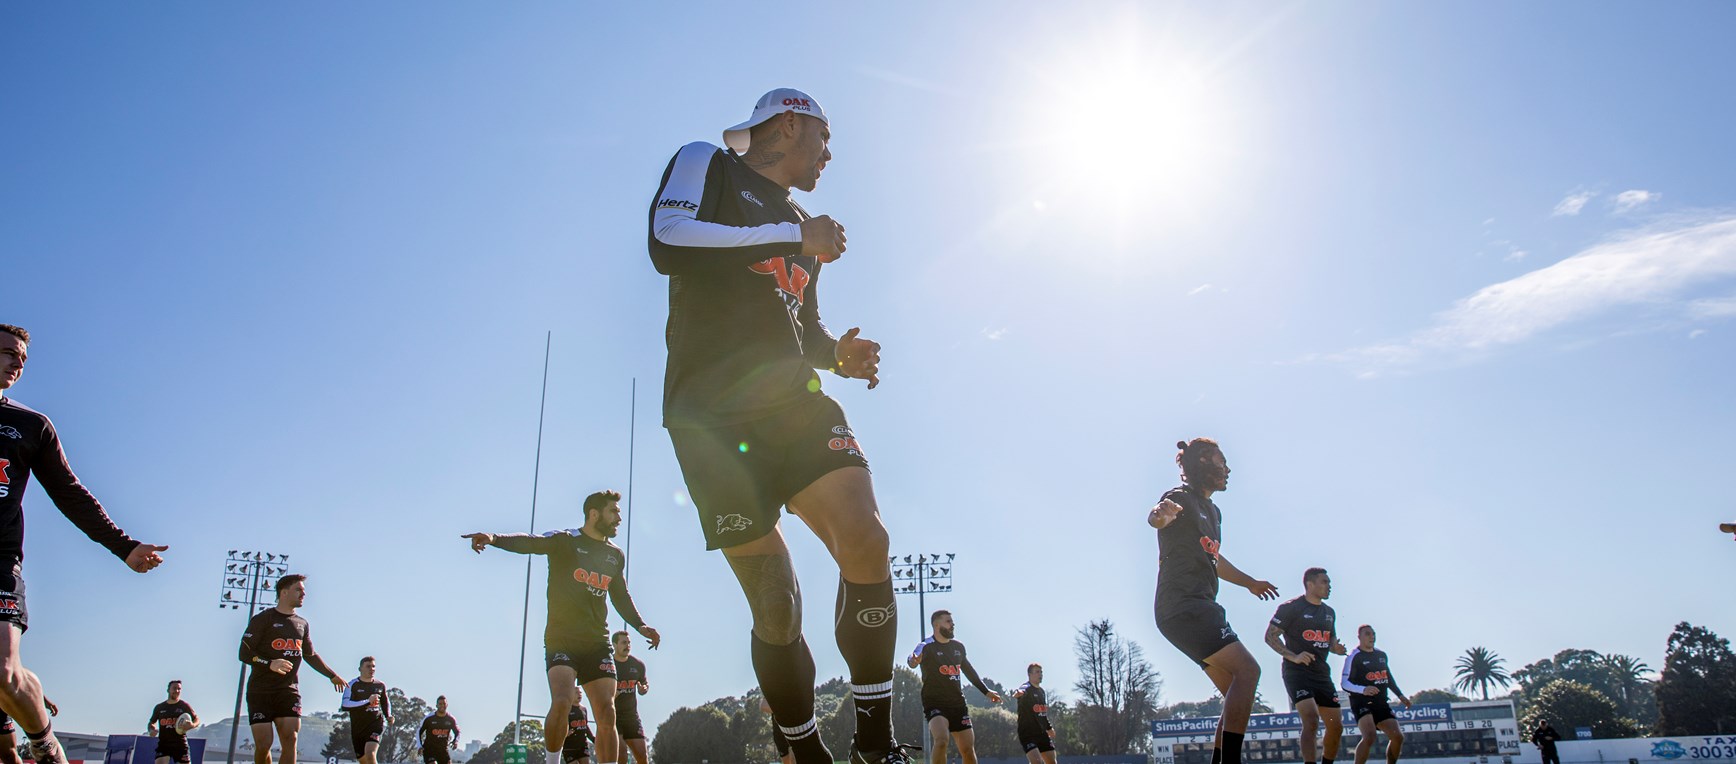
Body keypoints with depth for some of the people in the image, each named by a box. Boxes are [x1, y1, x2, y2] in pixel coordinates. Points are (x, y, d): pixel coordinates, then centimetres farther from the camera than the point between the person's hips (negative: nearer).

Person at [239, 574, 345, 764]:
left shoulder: (302, 624, 15)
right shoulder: (263, 619, -3)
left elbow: (310, 655, 27)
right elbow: (244, 653, -10)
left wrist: (332, 675, 21)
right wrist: (270, 664, -26)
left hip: (289, 691, 4)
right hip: (260, 691, -4)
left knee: (290, 740, -10)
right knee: (263, 745, -7)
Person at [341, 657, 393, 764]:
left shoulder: (380, 685, 8)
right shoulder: (352, 685, -4)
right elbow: (345, 706, -19)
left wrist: (388, 716, 9)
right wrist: (368, 701, -23)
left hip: (376, 724, 0)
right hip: (357, 728, 0)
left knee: (370, 754, -23)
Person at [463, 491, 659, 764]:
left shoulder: (616, 555, 14)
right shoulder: (564, 541, -4)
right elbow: (532, 542, -24)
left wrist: (641, 625, 11)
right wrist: (495, 538, -43)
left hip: (598, 644, 5)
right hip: (561, 639, -5)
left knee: (607, 715, -2)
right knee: (561, 701, -23)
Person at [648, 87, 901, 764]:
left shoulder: (802, 227, 27)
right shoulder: (706, 164, 8)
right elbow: (668, 244, -14)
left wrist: (838, 354, 10)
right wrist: (794, 237, -9)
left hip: (792, 402, 5)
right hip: (713, 414, -5)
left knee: (866, 541, -19)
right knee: (776, 602, -8)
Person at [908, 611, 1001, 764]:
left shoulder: (958, 646, 10)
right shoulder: (927, 646, -11)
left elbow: (969, 671, 25)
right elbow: (915, 656, -34)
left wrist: (986, 691, 25)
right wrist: (914, 661, -58)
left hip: (958, 702, 6)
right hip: (935, 701, -6)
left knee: (968, 750, 6)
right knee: (941, 740, -30)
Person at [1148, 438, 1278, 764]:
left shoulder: (1212, 511, 24)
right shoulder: (1182, 498, -6)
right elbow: (1156, 516, -31)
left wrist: (1249, 582, 54)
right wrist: (1161, 514, -56)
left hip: (1200, 608, 10)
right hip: (1183, 605, -10)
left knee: (1238, 691, 8)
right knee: (1247, 670, -22)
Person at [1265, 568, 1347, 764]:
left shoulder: (1329, 612, 15)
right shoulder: (1291, 608, -7)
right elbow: (1270, 636, -10)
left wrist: (1336, 648, 2)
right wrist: (1293, 656, -22)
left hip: (1322, 674, 8)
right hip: (1297, 672, -8)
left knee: (1336, 726, 6)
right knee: (1311, 720, -24)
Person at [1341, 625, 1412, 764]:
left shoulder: (1382, 655, 15)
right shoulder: (1354, 657, -9)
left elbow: (1389, 678, 29)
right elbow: (1344, 682, -16)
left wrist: (1400, 695, 23)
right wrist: (1363, 690, -32)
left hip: (1381, 703, 8)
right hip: (1361, 702, -8)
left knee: (1398, 737, 0)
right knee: (1369, 736, -27)